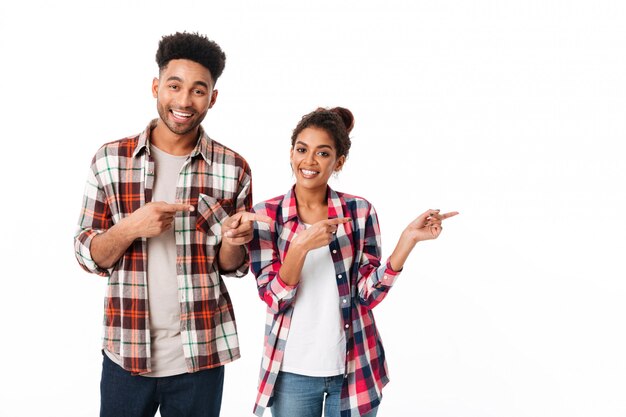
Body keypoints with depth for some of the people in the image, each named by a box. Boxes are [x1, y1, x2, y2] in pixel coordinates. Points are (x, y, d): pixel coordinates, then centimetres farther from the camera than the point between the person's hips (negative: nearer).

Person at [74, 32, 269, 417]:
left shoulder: (233, 168, -3)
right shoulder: (111, 159, -2)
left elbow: (233, 266, 4)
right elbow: (88, 255, 1)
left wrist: (233, 240, -18)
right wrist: (132, 227, -18)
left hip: (200, 355, 0)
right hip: (126, 352, 0)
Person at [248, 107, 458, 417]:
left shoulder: (360, 211, -3)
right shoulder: (265, 215, -5)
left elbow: (369, 294, -7)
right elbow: (274, 298, -10)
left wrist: (409, 238, -15)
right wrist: (301, 246, -25)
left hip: (353, 368, 1)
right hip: (293, 372, 0)